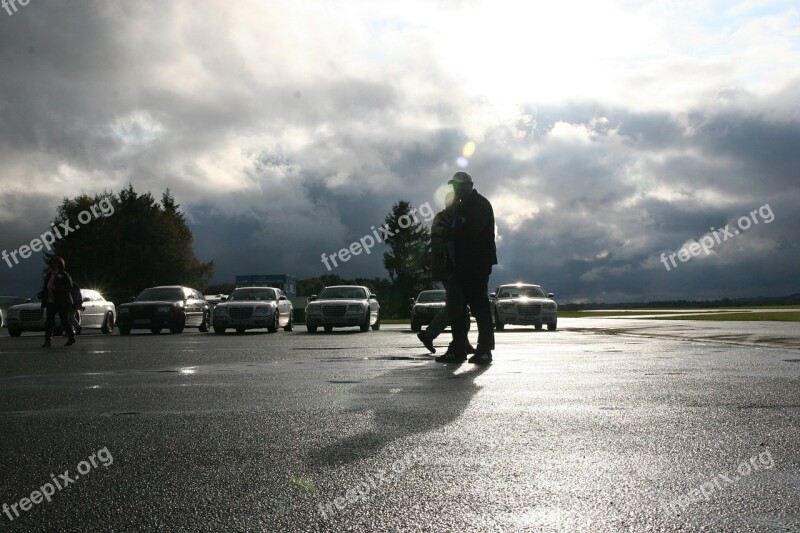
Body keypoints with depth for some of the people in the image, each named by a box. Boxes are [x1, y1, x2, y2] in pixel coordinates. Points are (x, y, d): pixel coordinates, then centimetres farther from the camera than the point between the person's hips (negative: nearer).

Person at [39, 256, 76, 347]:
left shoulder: (63, 275, -7)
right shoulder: (48, 274, 12)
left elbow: (69, 287, -16)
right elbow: (46, 287, 22)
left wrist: (55, 287, -23)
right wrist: (42, 294, 4)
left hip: (62, 302, -6)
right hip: (51, 302, 6)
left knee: (64, 321, 2)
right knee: (49, 322, -2)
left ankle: (71, 338, 20)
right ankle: (47, 341, -2)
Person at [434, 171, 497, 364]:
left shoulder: (480, 204, -8)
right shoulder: (462, 206, 22)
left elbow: (469, 231, -21)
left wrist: (444, 232, -12)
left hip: (477, 264, -9)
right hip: (462, 265, 9)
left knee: (479, 306, -7)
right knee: (456, 307, 6)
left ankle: (484, 351, -3)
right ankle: (457, 350, 10)